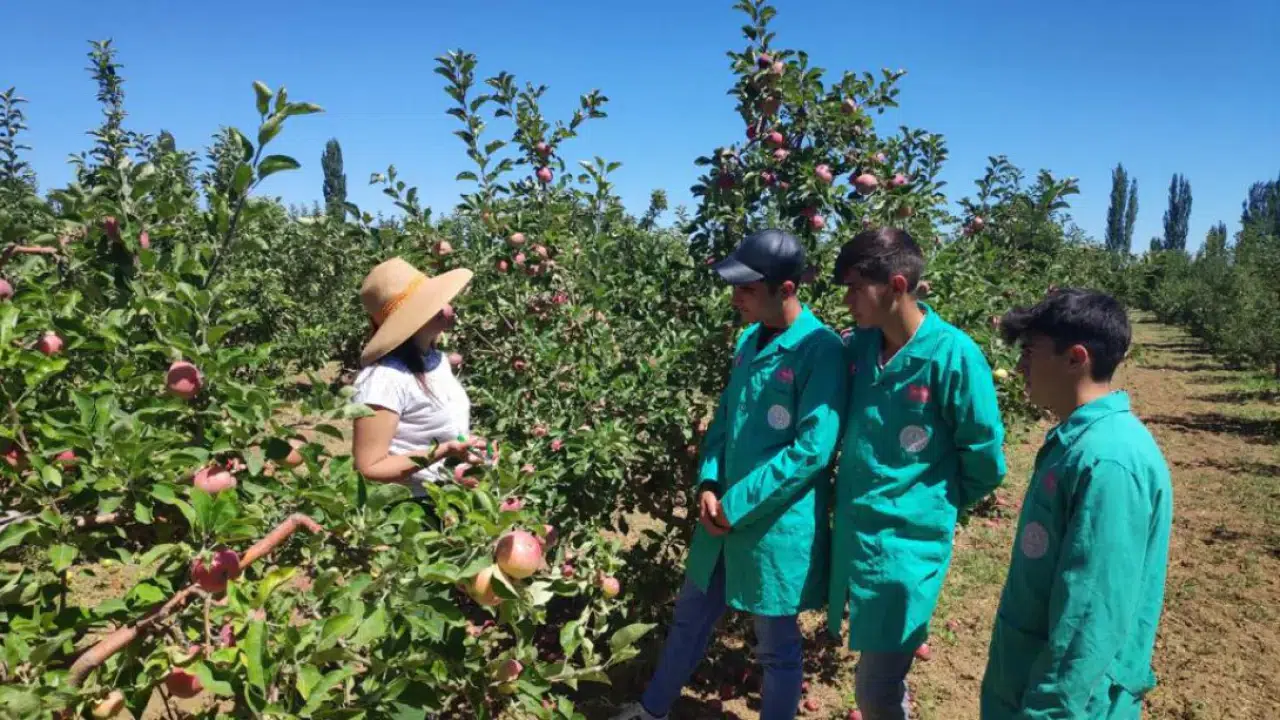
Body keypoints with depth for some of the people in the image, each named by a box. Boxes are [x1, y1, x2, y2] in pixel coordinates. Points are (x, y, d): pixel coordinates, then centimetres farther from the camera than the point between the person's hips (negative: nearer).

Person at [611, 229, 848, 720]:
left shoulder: (822, 350, -18)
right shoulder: (749, 340, 7)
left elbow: (812, 451, -21)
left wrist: (736, 505, -18)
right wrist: (708, 484, -2)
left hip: (779, 527, -8)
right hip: (724, 515, 8)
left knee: (777, 647, 13)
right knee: (689, 619, 23)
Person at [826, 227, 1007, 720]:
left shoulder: (953, 356, -18)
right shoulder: (859, 343, -1)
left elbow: (985, 461, -7)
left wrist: (937, 504, 4)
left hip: (908, 541, -6)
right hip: (852, 533, 6)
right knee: (879, 680, 21)